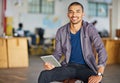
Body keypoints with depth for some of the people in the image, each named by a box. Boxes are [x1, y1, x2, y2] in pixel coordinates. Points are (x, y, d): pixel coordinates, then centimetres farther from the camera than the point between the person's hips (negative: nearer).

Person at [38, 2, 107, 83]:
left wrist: (99, 75, -30)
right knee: (44, 75, -22)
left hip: (86, 67, -2)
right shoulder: (61, 31, -1)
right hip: (68, 66, 2)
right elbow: (58, 53, 8)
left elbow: (101, 50, -18)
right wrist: (51, 64, -16)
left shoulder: (89, 28, -10)